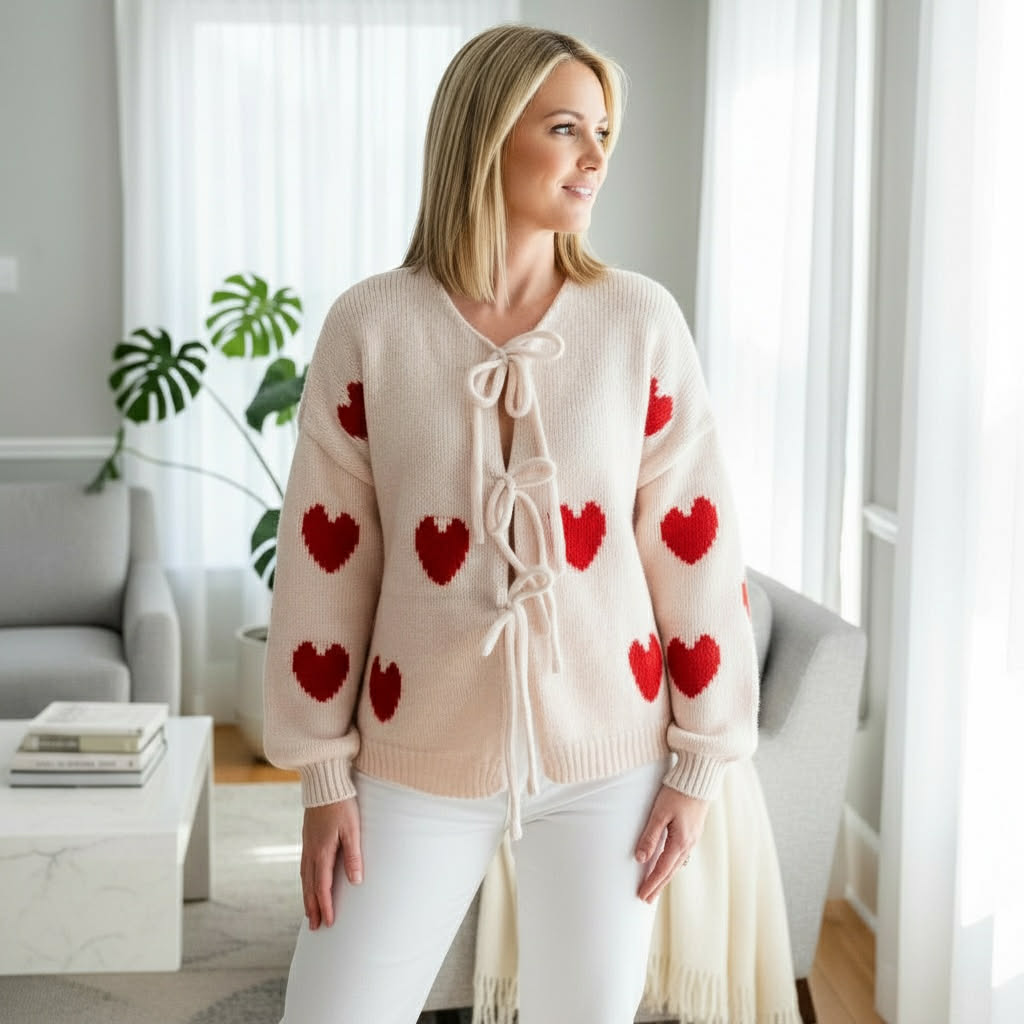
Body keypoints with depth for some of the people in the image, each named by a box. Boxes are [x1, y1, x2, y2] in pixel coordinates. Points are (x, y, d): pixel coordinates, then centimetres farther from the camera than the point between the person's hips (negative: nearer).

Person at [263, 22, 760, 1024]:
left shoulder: (641, 319, -5)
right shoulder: (370, 324, -7)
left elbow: (692, 546, -2)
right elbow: (326, 559, -3)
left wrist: (698, 761, -1)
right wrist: (324, 775, -2)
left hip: (606, 753, 1)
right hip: (422, 756, 0)